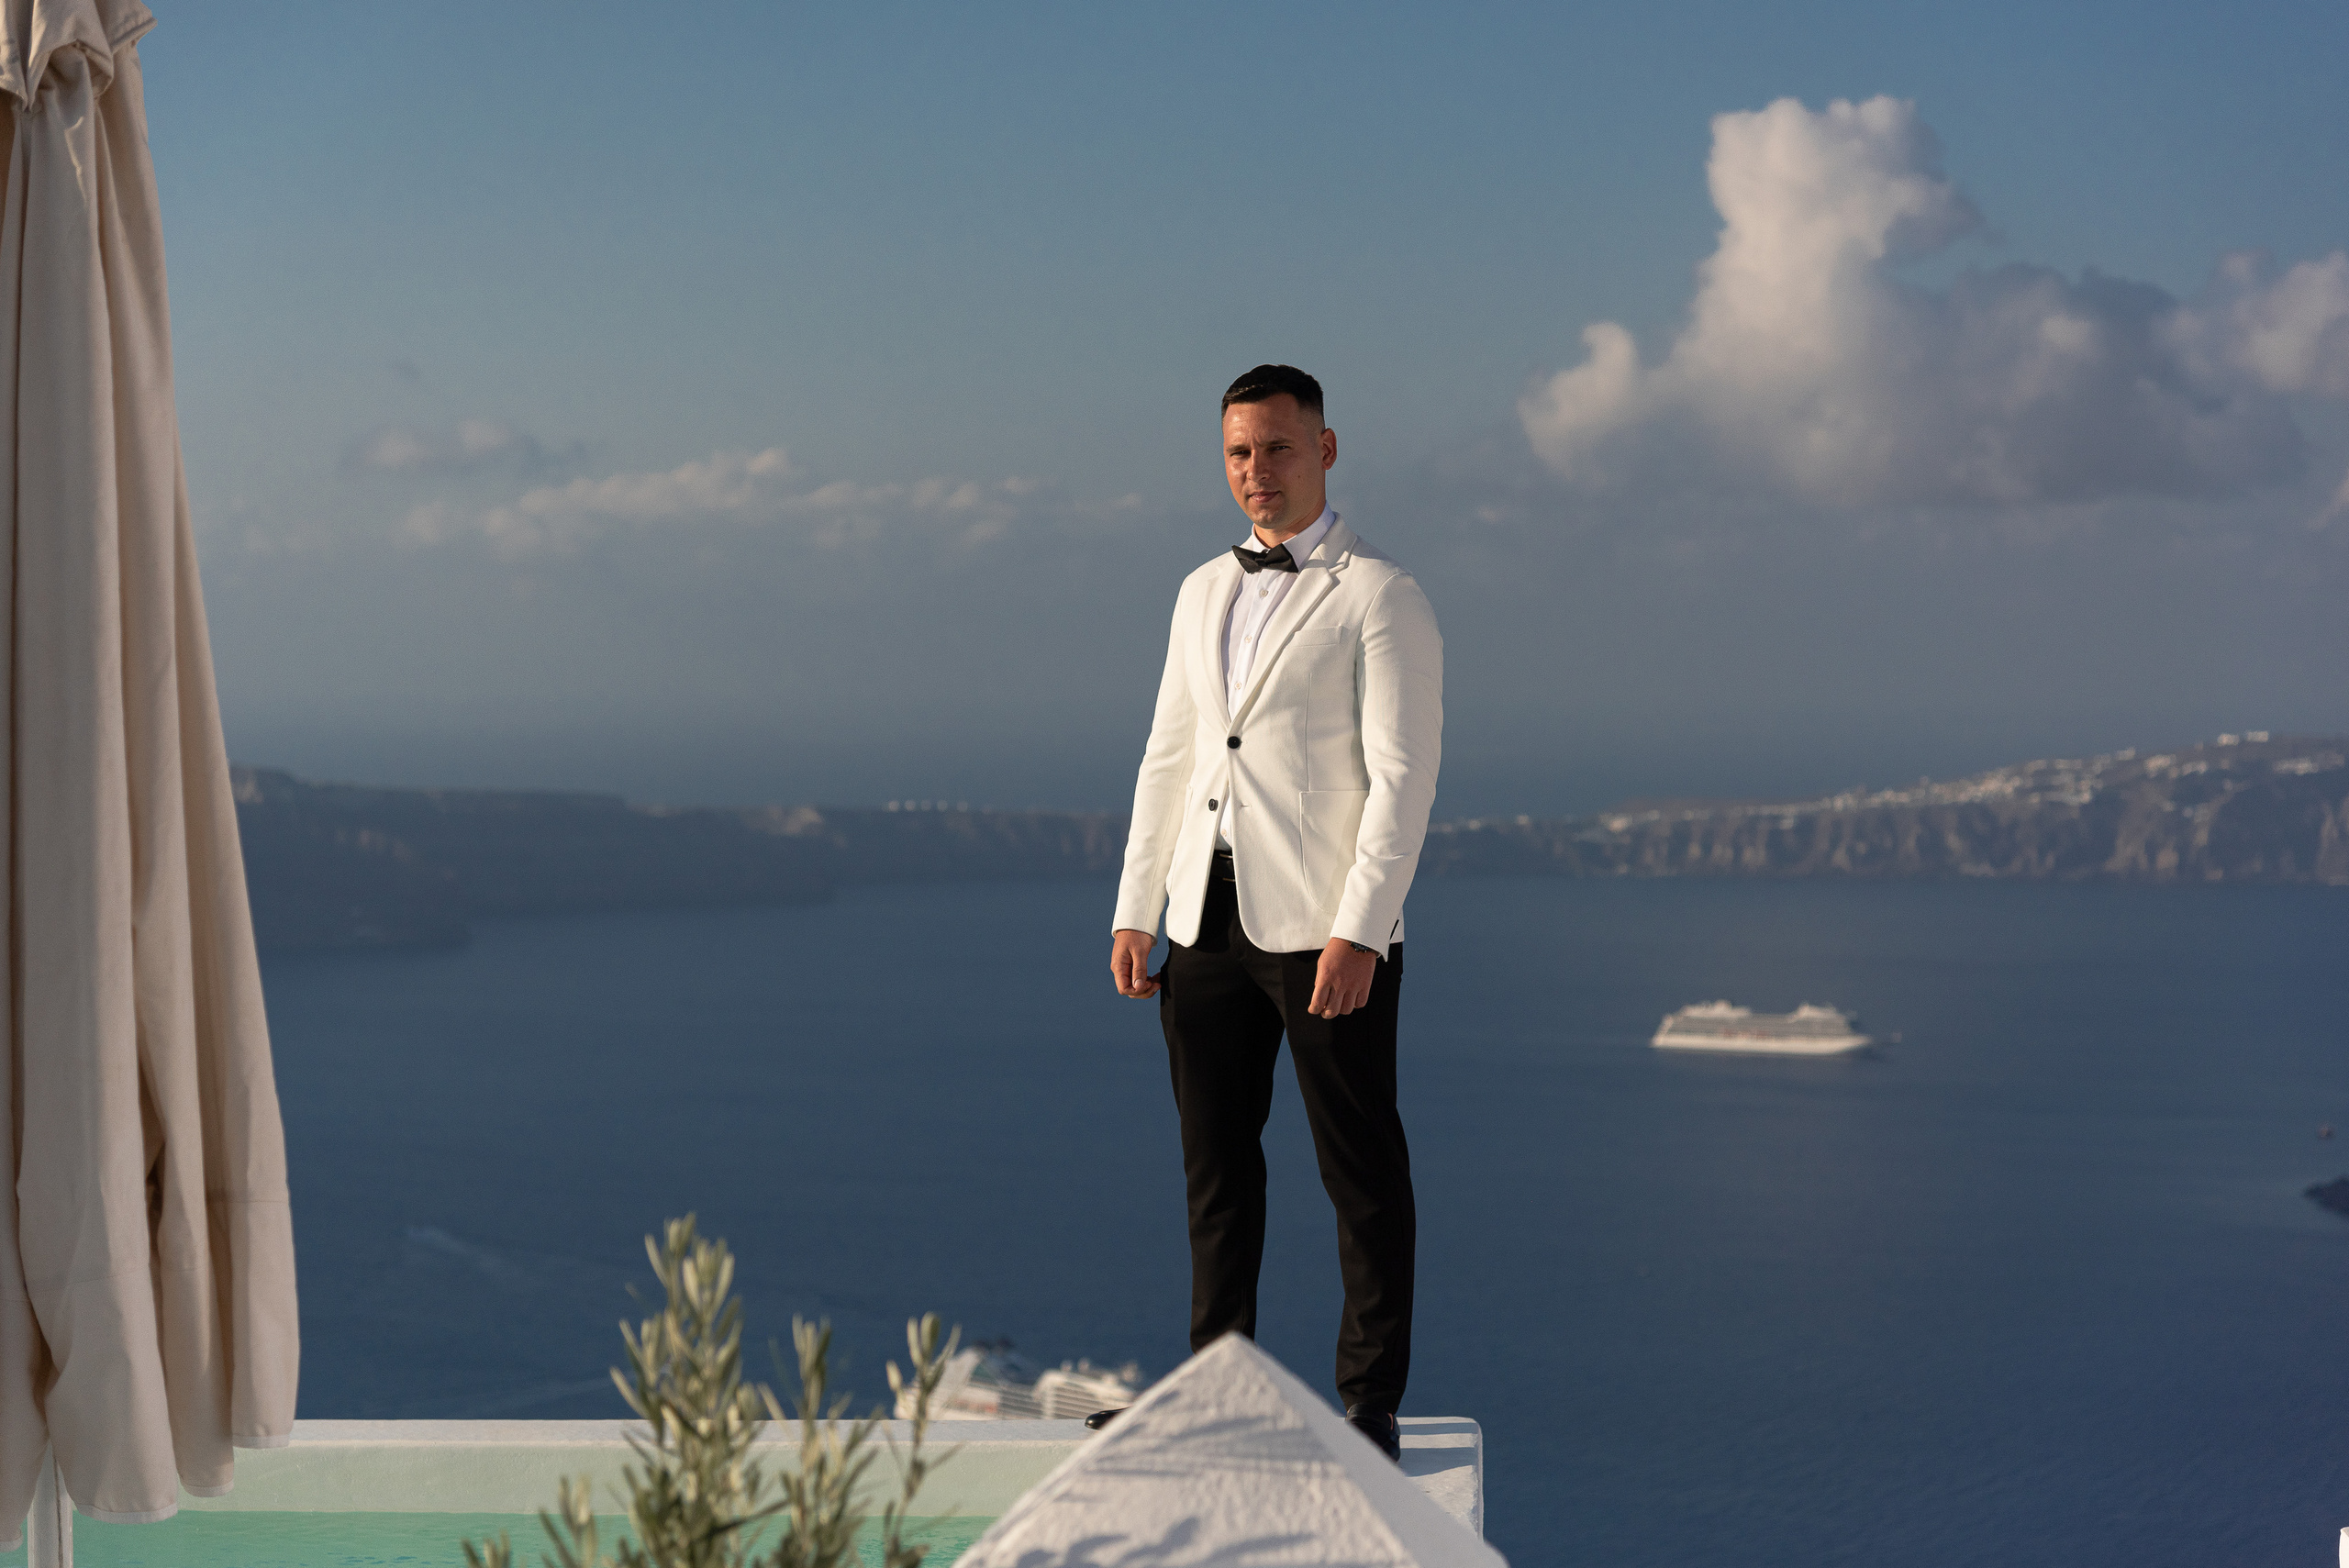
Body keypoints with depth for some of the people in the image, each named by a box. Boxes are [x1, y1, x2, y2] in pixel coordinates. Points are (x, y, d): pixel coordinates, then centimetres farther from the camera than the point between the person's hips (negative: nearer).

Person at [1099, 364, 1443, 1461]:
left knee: (1361, 1173, 0)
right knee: (1215, 1164, 10)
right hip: (1209, 920, 6)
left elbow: (1403, 777, -11)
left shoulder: (1379, 597, -4)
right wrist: (1135, 910, 10)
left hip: (1326, 928, -6)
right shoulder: (1204, 592, 17)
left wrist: (1357, 933, -18)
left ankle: (1369, 1403, 7)